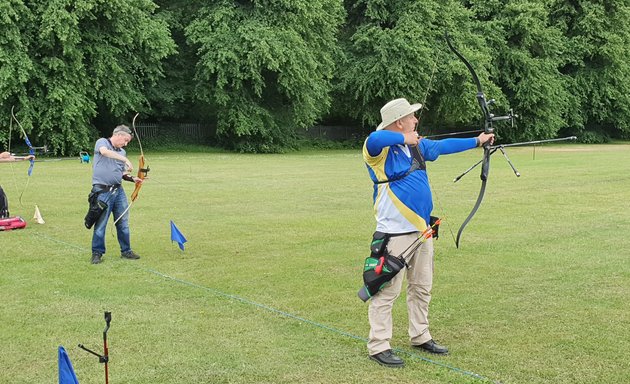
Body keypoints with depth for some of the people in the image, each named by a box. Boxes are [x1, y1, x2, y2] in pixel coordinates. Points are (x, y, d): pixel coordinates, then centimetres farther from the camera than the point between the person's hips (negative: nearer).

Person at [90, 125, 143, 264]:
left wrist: (132, 178, 2)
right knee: (100, 224, -1)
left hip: (118, 190, 6)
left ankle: (126, 251, 20)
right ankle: (97, 253, 9)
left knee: (123, 223, 9)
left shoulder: (122, 152, 16)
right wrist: (125, 159, -27)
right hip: (103, 191, -6)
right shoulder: (102, 142, -1)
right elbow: (104, 151, -26)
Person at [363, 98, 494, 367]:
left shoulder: (417, 145, 11)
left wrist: (477, 141, 29)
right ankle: (378, 346, 6)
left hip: (421, 230, 9)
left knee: (422, 289, 18)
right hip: (395, 233, -9)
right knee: (387, 291, -3)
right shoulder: (380, 149, -15)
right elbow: (374, 138, -39)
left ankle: (420, 337, 32)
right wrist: (404, 138, -25)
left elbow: (443, 146, 24)